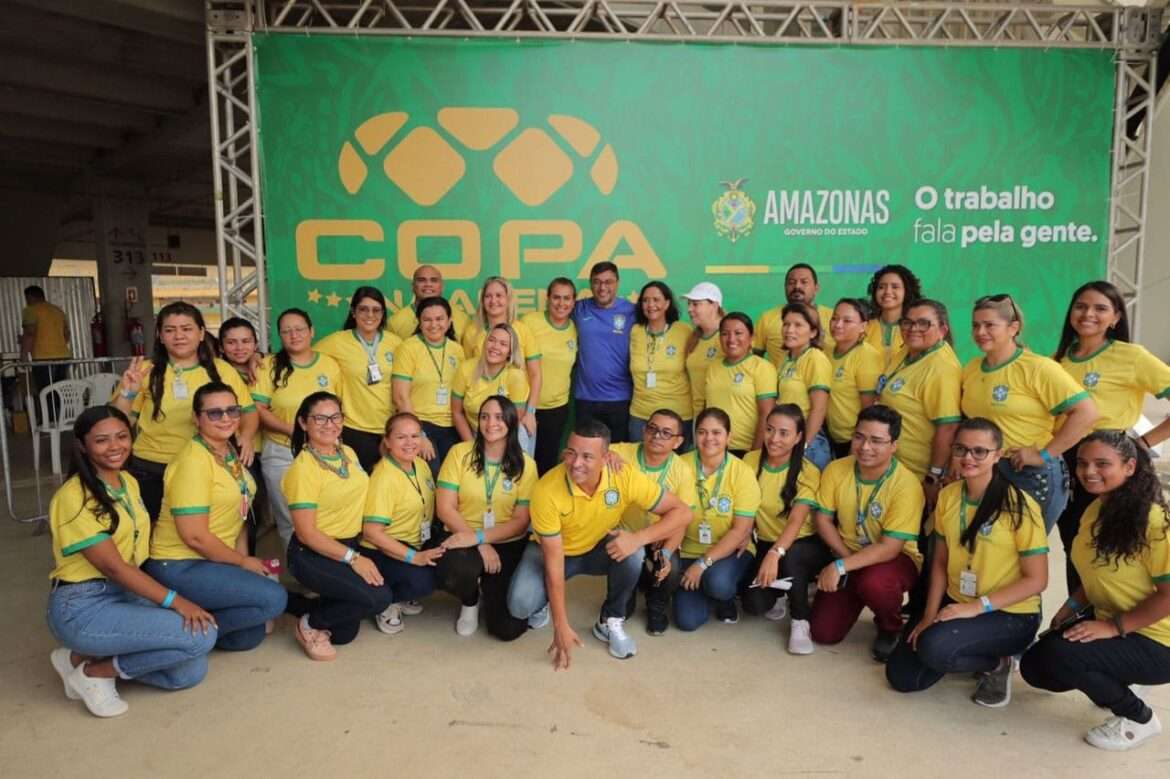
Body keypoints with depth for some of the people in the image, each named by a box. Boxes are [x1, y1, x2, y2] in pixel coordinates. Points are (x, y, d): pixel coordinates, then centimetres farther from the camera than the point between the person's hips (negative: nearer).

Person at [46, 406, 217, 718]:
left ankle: (102, 660, 10)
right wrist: (175, 601, -24)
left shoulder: (129, 483, 9)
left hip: (127, 594, 8)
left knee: (191, 672, -7)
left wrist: (170, 599, 3)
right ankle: (92, 669, -4)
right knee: (202, 633, -22)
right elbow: (112, 566, -20)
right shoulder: (74, 496, -16)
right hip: (83, 607, -7)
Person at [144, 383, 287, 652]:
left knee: (249, 637, 9)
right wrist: (243, 562, -12)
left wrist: (245, 559, -2)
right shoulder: (193, 460, -19)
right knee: (274, 598, -19)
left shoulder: (230, 454, 7)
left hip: (213, 562, 9)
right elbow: (194, 535, -22)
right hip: (181, 567, -9)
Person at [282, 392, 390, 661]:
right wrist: (353, 558, -22)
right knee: (378, 597, -25)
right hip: (313, 554, -7)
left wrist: (357, 553, 6)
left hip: (350, 546, 7)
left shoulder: (348, 453, 5)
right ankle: (310, 625, -2)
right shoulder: (303, 467, -18)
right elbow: (306, 533, -19)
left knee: (344, 634, 7)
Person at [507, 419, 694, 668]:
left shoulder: (625, 477, -28)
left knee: (632, 553, -30)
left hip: (600, 548, 2)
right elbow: (554, 561, -28)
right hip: (550, 551, -2)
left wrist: (638, 538, -38)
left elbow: (682, 512, -23)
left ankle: (610, 621, -4)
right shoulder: (546, 490, -34)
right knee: (520, 605, -26)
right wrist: (561, 625, -26)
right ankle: (544, 601, 13)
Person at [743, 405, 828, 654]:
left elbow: (796, 521, -30)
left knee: (789, 557, -39)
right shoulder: (751, 461, -6)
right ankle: (775, 601, 16)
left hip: (805, 546, -2)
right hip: (764, 544, 2)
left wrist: (775, 554, -45)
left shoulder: (808, 472, -17)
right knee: (753, 602, -24)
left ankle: (801, 621, -11)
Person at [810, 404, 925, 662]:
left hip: (896, 559, -4)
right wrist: (844, 561, -16)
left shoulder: (907, 485, -24)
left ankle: (891, 628, -3)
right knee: (823, 633, -6)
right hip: (848, 557, 4)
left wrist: (840, 566, -33)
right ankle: (855, 601, 28)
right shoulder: (836, 469, -11)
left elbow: (889, 548, -27)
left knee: (873, 582, -40)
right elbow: (823, 519, -3)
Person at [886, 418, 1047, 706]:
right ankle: (960, 649, 20)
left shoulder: (1019, 506, -17)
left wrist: (977, 607, -22)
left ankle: (999, 663, 0)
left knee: (935, 648, -31)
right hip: (955, 605, 5)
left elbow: (1036, 580, -15)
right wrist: (929, 615, -3)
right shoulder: (947, 496, 0)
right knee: (901, 676, -3)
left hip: (1011, 614, -5)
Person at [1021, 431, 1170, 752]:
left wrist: (1114, 627, -24)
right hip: (1108, 622, 8)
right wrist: (1072, 606, 4)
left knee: (1059, 654, -27)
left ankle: (1139, 718, -1)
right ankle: (1114, 685, 21)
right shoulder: (1094, 511, 4)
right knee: (1034, 666, -1)